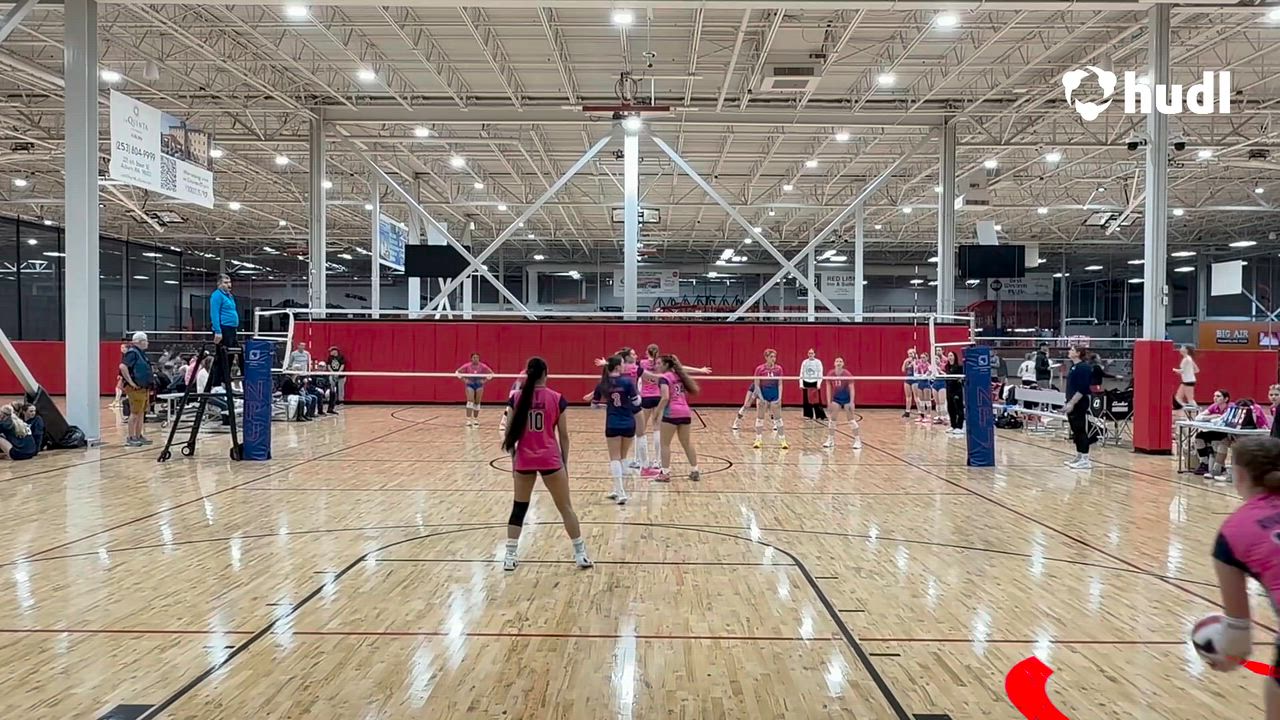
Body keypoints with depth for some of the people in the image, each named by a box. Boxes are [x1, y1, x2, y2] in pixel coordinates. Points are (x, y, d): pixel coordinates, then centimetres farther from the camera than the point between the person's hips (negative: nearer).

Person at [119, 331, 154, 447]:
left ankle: (138, 436, 20)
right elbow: (122, 366, -25)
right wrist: (130, 382, -23)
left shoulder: (141, 353, 15)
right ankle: (130, 438, -2)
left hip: (144, 388, 10)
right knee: (135, 413, -7)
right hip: (135, 388, -10)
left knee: (141, 413, 13)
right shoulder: (132, 353, -13)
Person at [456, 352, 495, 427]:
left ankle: (475, 419, 19)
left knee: (477, 402, 7)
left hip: (479, 385, 1)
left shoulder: (482, 366, -8)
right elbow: (457, 372, -5)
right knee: (470, 401, -13)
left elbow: (491, 373, -2)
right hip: (470, 385, -1)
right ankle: (469, 420, -16)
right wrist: (464, 380, -13)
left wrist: (485, 380, -12)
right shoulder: (467, 366, -9)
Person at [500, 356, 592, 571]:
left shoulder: (517, 398, 0)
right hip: (550, 460, -2)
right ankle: (580, 554, 13)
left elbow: (511, 433, 3)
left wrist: (513, 459, 14)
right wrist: (565, 463, 9)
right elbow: (563, 436, 0)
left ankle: (510, 556, 10)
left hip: (524, 460, 2)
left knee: (519, 508, 14)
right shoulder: (556, 399, -4)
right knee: (566, 507, 9)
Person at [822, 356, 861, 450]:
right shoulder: (830, 374, -9)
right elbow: (829, 388, -1)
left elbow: (851, 389, -15)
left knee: (851, 419, -4)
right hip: (836, 398, 3)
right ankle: (830, 440, 11)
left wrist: (851, 402, -20)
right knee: (832, 419, 2)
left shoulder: (847, 374, -17)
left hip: (846, 398, -3)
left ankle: (858, 441, 1)